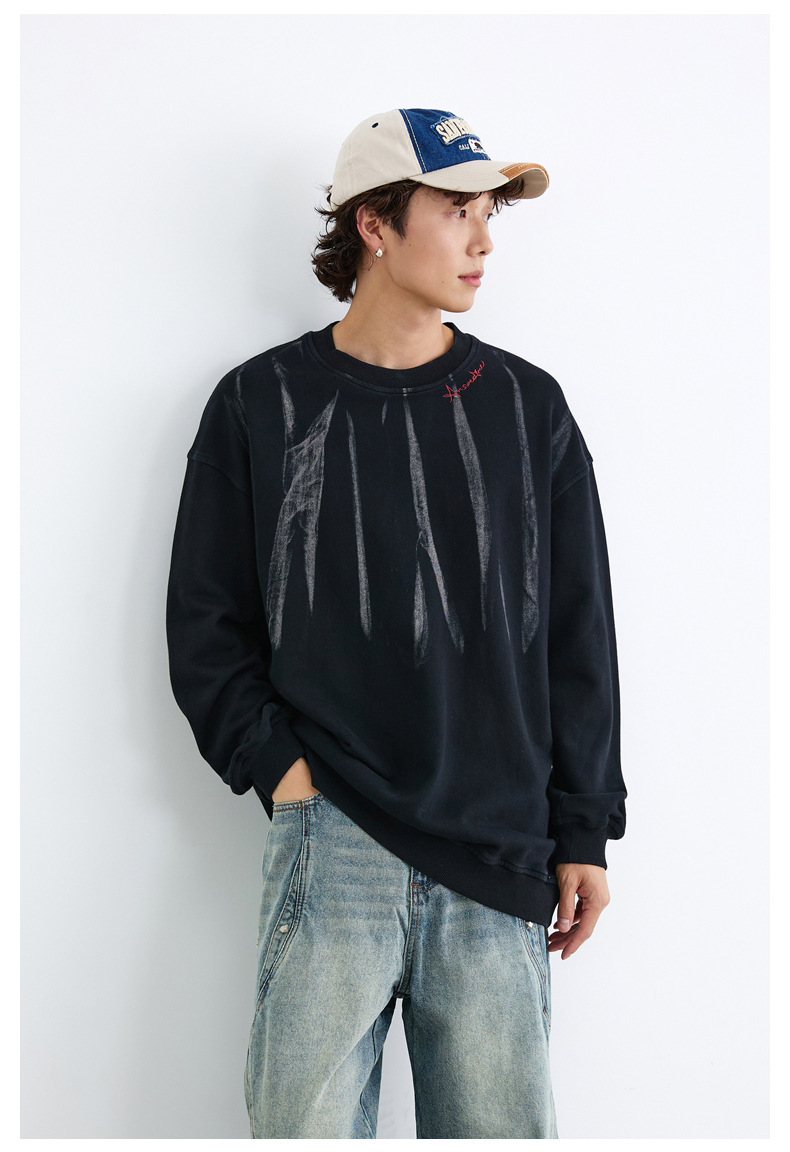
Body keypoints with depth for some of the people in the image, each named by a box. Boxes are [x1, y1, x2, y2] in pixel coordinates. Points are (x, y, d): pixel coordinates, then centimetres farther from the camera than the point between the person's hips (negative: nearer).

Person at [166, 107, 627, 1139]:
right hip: (329, 844, -1)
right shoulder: (260, 406, 6)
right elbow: (205, 621, 7)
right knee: (306, 1123, -2)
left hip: (502, 862, 2)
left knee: (500, 1125, 4)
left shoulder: (529, 407, 10)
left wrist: (584, 833, 6)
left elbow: (579, 637, 10)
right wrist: (275, 764, -6)